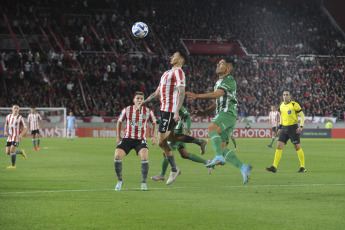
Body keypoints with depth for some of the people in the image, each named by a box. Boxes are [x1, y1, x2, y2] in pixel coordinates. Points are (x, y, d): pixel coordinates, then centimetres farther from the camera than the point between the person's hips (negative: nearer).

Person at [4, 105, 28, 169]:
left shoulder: (20, 118, -8)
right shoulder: (8, 117, 7)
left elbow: (25, 128, -7)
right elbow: (6, 125, 23)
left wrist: (21, 135, -22)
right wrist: (5, 131, 4)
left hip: (16, 137, -6)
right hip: (10, 137, 6)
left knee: (12, 151, -17)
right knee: (8, 152, 2)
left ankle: (13, 165, 1)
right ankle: (21, 152, 27)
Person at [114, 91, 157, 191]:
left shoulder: (148, 111, -2)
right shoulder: (127, 110, -3)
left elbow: (154, 123, 16)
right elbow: (119, 122, 13)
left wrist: (153, 136, 5)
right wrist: (118, 137, 10)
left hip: (141, 140, -1)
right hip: (127, 138, 1)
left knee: (145, 157, -27)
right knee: (117, 156, -19)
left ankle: (144, 182, -10)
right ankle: (119, 181, 3)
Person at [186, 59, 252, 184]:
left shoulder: (229, 80, -4)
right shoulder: (219, 82, 28)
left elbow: (217, 94, -19)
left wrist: (197, 96, -15)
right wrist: (203, 112, 23)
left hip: (227, 113, -10)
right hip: (221, 114, 10)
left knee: (212, 128, -36)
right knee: (222, 148, -1)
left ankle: (219, 157, -47)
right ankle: (243, 167, -3)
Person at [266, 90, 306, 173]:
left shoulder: (294, 105, -9)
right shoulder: (281, 105, 10)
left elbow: (302, 115, -8)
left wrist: (301, 126, -19)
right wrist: (280, 127, 19)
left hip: (293, 128, -6)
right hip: (284, 129, 6)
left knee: (297, 147, -2)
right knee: (279, 146, -4)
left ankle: (303, 167, 9)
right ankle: (274, 167, -5)